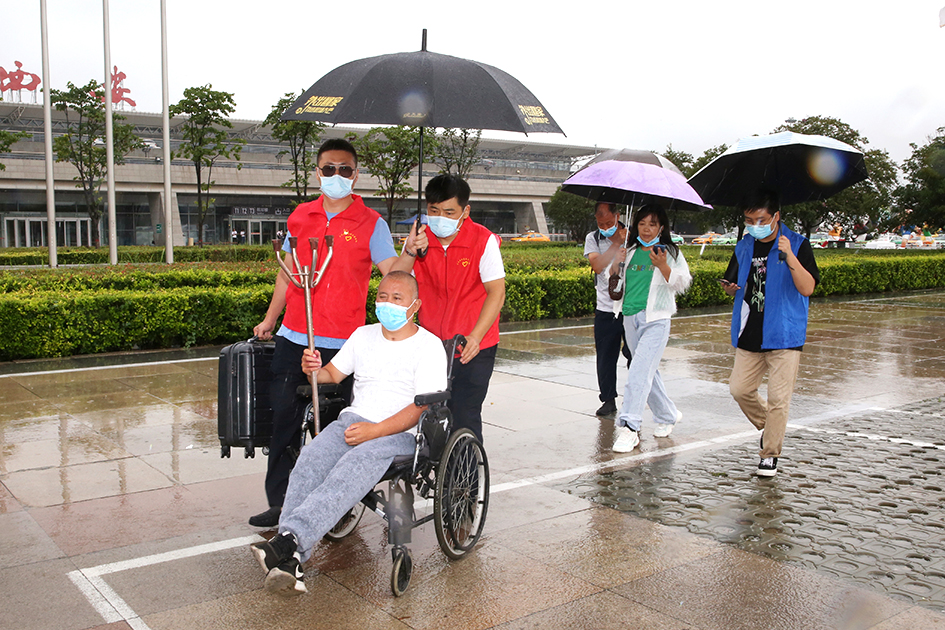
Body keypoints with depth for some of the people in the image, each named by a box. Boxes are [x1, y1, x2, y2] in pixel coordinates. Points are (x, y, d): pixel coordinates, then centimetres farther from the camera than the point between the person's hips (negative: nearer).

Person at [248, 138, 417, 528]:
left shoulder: (370, 223, -2)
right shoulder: (300, 217, 11)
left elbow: (392, 272, -12)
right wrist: (269, 320, 16)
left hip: (341, 344, -4)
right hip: (293, 338, 4)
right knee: (283, 419, 6)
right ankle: (280, 502, 18)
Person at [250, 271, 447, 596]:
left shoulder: (428, 345, 1)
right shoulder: (363, 335, 20)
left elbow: (421, 407, -8)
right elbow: (333, 374, 27)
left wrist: (375, 431, -20)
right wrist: (314, 370, 2)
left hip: (400, 432, -5)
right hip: (353, 419, 5)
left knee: (353, 467, -36)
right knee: (309, 461, -26)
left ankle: (291, 538, -47)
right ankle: (290, 561, -37)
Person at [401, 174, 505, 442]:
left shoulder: (484, 241, -8)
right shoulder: (418, 239, 2)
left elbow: (496, 293, -9)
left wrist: (475, 337, -19)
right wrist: (410, 254, -16)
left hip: (473, 349, -3)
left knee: (463, 419, -8)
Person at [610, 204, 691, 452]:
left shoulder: (670, 253, 3)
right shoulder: (630, 253, 13)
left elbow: (682, 283, -4)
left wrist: (663, 267, -19)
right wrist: (616, 264, -1)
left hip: (656, 319, -5)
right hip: (630, 318, 5)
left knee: (640, 371, -16)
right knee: (648, 371, 14)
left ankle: (629, 427, -17)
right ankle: (668, 415, 33)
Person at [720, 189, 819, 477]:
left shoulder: (797, 245, -5)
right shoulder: (744, 247, 10)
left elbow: (807, 288, -16)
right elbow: (732, 286, 19)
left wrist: (789, 256, -28)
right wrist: (730, 288, -6)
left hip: (784, 336, -5)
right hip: (749, 335, 5)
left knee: (778, 398, -3)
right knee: (739, 389, 4)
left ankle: (770, 453, 12)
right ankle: (768, 427, 31)